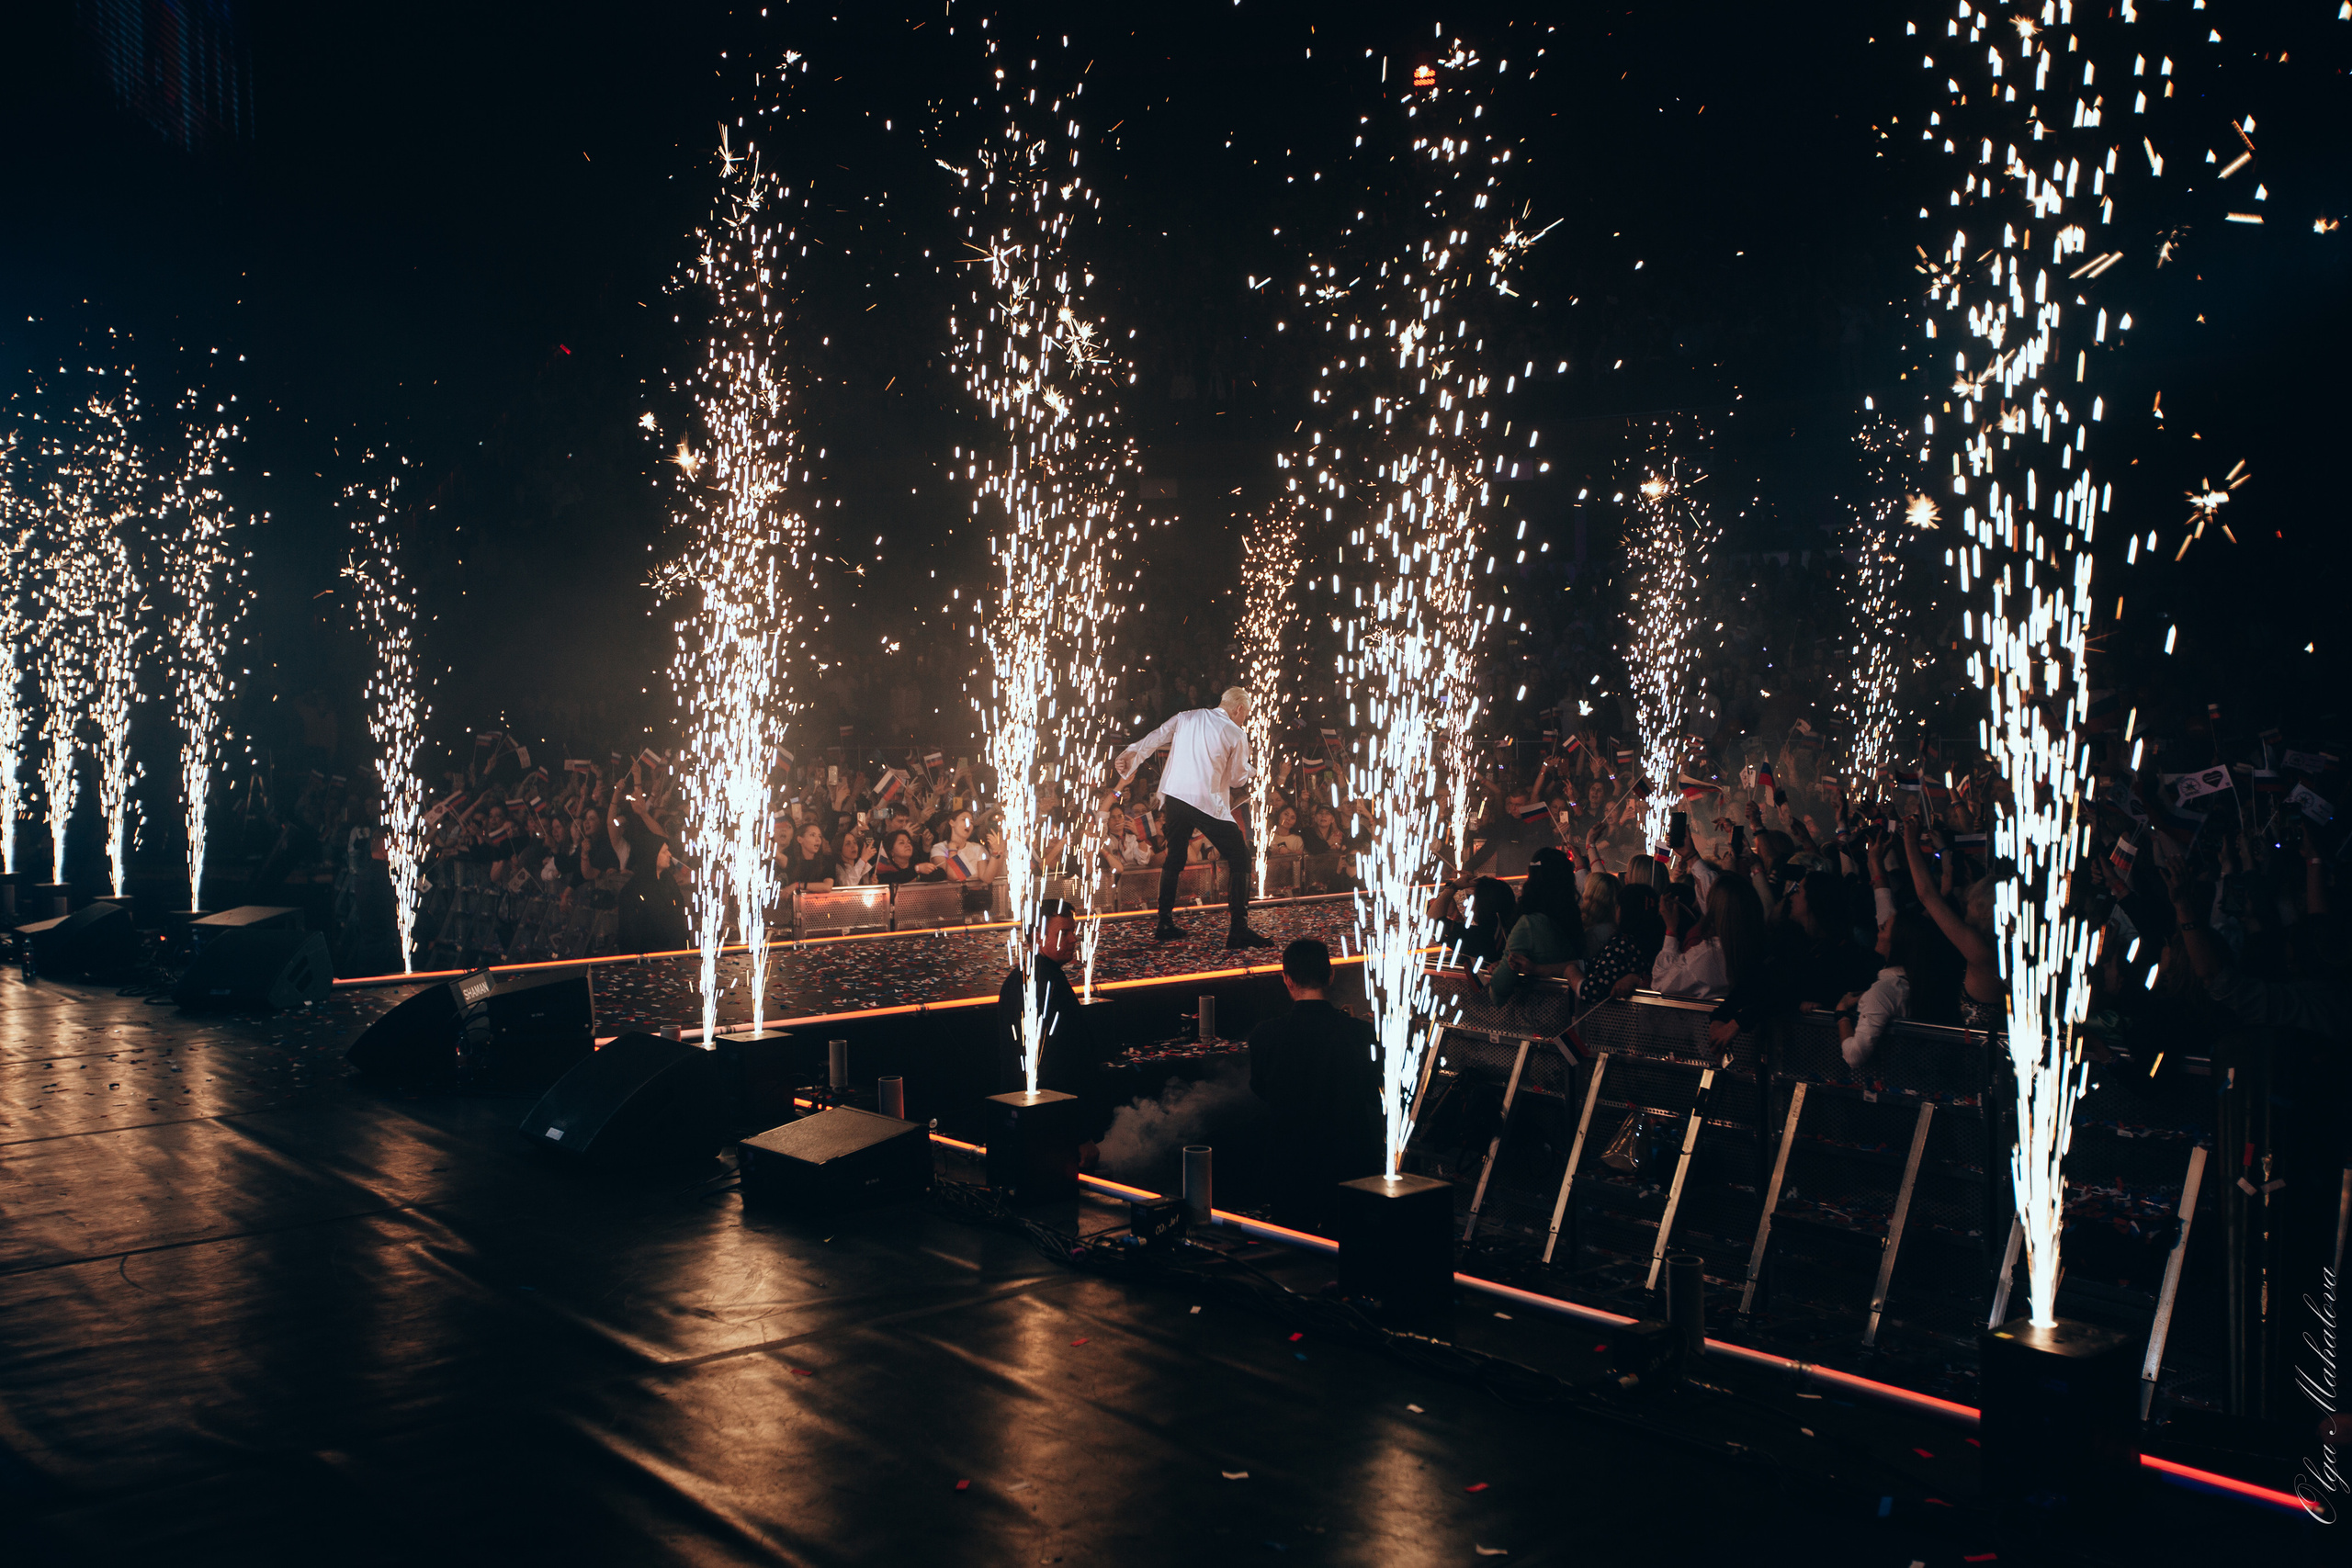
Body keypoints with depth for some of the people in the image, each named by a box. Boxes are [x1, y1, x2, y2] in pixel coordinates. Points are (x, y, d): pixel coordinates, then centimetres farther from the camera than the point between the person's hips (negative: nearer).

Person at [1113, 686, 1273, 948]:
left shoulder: (1185, 718, 13)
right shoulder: (1236, 734, 2)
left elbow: (1154, 738, 9)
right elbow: (1238, 779, 10)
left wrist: (1130, 755, 15)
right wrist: (1252, 772, 29)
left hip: (1173, 796, 6)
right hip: (1208, 802, -6)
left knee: (1175, 858, 22)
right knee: (1239, 857, 2)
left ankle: (1164, 924, 26)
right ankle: (1238, 928, -6)